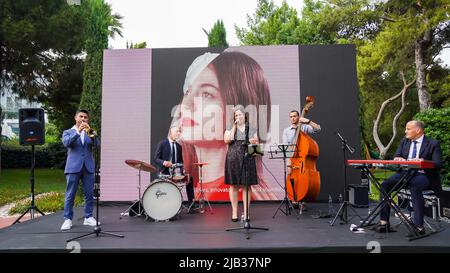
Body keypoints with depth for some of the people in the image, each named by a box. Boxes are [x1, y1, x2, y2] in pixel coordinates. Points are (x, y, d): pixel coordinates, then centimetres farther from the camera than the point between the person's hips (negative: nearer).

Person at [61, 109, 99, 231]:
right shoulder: (68, 132, 9)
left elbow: (96, 143, -4)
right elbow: (66, 143, -12)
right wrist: (78, 131, -23)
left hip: (88, 167, 3)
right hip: (73, 167, -2)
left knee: (89, 194, 4)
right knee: (70, 194, -2)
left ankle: (88, 217, 13)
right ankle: (68, 219, 6)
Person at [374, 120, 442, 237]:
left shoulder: (433, 144, 0)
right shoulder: (404, 142, 16)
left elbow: (438, 164, -8)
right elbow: (396, 158, 14)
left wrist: (423, 161, -27)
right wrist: (399, 159, -12)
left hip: (423, 175, -5)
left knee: (415, 187, -38)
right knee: (385, 184, -19)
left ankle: (419, 226, -31)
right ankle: (384, 222, -16)